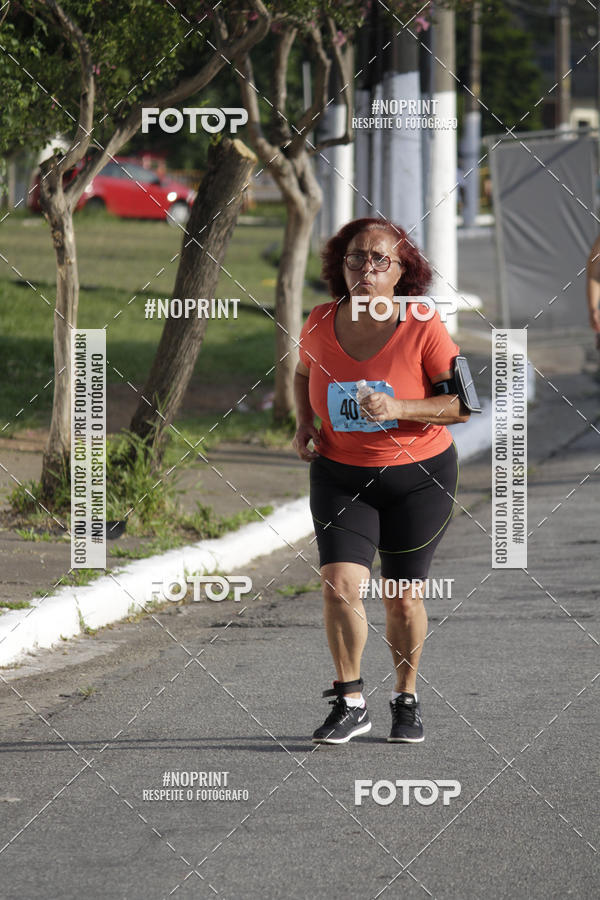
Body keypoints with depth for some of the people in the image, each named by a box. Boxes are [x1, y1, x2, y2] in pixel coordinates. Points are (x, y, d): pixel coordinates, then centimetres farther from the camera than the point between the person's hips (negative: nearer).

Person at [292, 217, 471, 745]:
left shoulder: (423, 327, -15)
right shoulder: (321, 323, -5)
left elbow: (464, 404, -14)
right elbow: (305, 372, 18)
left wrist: (398, 408, -27)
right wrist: (304, 425, 1)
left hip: (419, 476, -2)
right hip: (340, 477, 2)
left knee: (403, 599, 6)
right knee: (340, 586, -15)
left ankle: (407, 700, 29)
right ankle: (350, 705, -1)